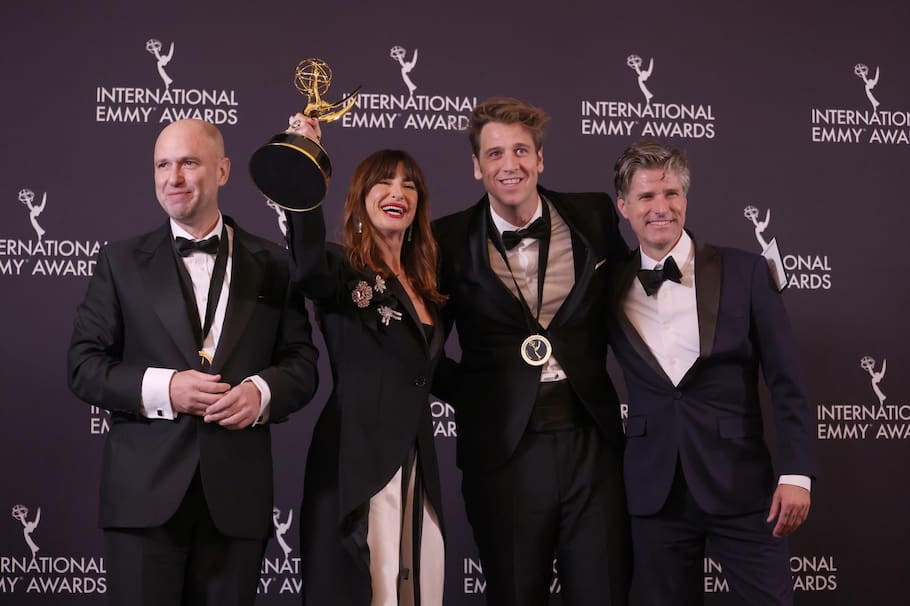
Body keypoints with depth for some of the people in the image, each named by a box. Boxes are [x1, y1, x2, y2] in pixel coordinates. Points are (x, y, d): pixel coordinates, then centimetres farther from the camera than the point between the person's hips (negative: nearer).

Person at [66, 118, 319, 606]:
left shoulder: (272, 265, 8)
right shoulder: (121, 262, 6)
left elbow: (302, 364, 7)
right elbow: (83, 365, 2)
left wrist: (262, 391, -15)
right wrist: (161, 388, -15)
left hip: (238, 495, 1)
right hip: (144, 492, -1)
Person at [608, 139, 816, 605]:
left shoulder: (744, 273, -1)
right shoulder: (612, 286, 4)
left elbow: (786, 382, -2)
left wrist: (796, 474, -8)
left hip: (740, 487, -1)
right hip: (654, 492, 2)